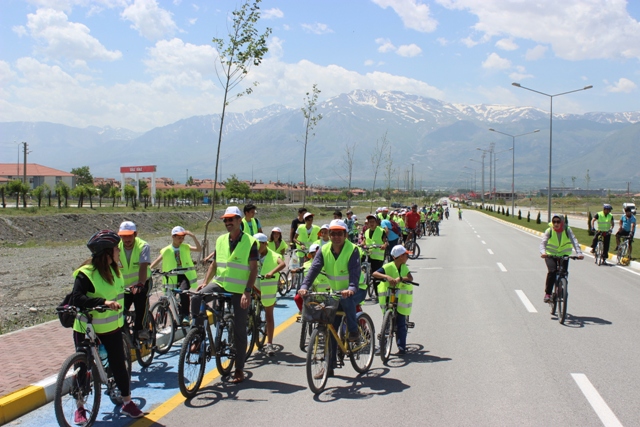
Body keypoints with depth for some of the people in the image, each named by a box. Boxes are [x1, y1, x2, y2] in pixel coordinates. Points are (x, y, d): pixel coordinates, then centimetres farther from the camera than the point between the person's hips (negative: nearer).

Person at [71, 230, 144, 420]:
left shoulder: (114, 270, 2)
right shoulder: (86, 273, -20)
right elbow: (77, 298, -32)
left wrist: (120, 316, 21)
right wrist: (103, 302, -44)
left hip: (111, 328, 5)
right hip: (86, 330, -5)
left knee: (119, 365, 6)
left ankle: (127, 403, 20)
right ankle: (80, 408, 22)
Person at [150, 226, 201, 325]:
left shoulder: (185, 247, 2)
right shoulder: (166, 250, 1)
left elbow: (199, 249, -9)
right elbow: (157, 261, 1)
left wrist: (193, 236, -19)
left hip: (186, 275, -3)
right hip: (173, 277, 3)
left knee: (183, 291, -31)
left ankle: (185, 316, -24)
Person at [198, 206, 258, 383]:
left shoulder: (250, 242, -7)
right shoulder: (220, 240, 7)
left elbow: (253, 269, -10)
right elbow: (214, 264, 13)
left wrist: (247, 291, -19)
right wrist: (205, 282, -1)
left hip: (240, 291, -4)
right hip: (220, 285, 4)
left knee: (239, 330, 2)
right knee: (197, 299, -25)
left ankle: (239, 370, 13)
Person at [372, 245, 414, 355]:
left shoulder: (404, 267, 4)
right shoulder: (388, 267, -11)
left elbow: (410, 278, -13)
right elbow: (374, 273, -25)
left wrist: (400, 278, -32)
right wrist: (387, 277, -40)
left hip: (400, 298, 3)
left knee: (401, 324, 0)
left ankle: (401, 347, 3)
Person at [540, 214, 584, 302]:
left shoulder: (567, 230, -13)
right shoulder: (549, 231, -15)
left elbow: (574, 241, -24)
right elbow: (543, 243, -25)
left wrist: (579, 253, -40)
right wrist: (543, 252, -46)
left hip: (564, 255, 2)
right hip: (550, 255, -2)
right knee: (552, 271, -25)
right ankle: (547, 293, -16)